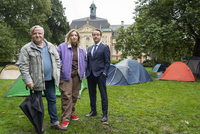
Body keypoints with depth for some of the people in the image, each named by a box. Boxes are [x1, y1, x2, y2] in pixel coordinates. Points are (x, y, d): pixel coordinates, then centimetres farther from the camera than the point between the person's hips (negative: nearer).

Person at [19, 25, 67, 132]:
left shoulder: (50, 46, 9)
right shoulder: (26, 49, -5)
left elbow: (57, 60, 15)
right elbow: (23, 66, -8)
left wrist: (57, 73, 8)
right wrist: (28, 80, -16)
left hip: (49, 79, 5)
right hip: (37, 81, -4)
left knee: (52, 101, 12)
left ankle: (54, 123, 26)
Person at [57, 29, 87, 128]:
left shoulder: (81, 50, 15)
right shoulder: (62, 47, 0)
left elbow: (85, 61, 23)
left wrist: (82, 71, 12)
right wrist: (61, 68, -10)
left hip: (77, 75, 5)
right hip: (66, 75, -5)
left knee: (74, 95, 12)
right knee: (66, 96, -8)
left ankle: (72, 114, 30)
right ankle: (65, 118, 2)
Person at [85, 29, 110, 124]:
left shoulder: (105, 47, 0)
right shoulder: (89, 48, 17)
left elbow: (107, 62, -4)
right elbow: (88, 61, 18)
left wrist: (104, 72, -13)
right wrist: (87, 72, 10)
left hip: (100, 74, -6)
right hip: (90, 74, 6)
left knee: (103, 94, -1)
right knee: (92, 94, 14)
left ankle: (105, 115, 8)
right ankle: (93, 111, 30)